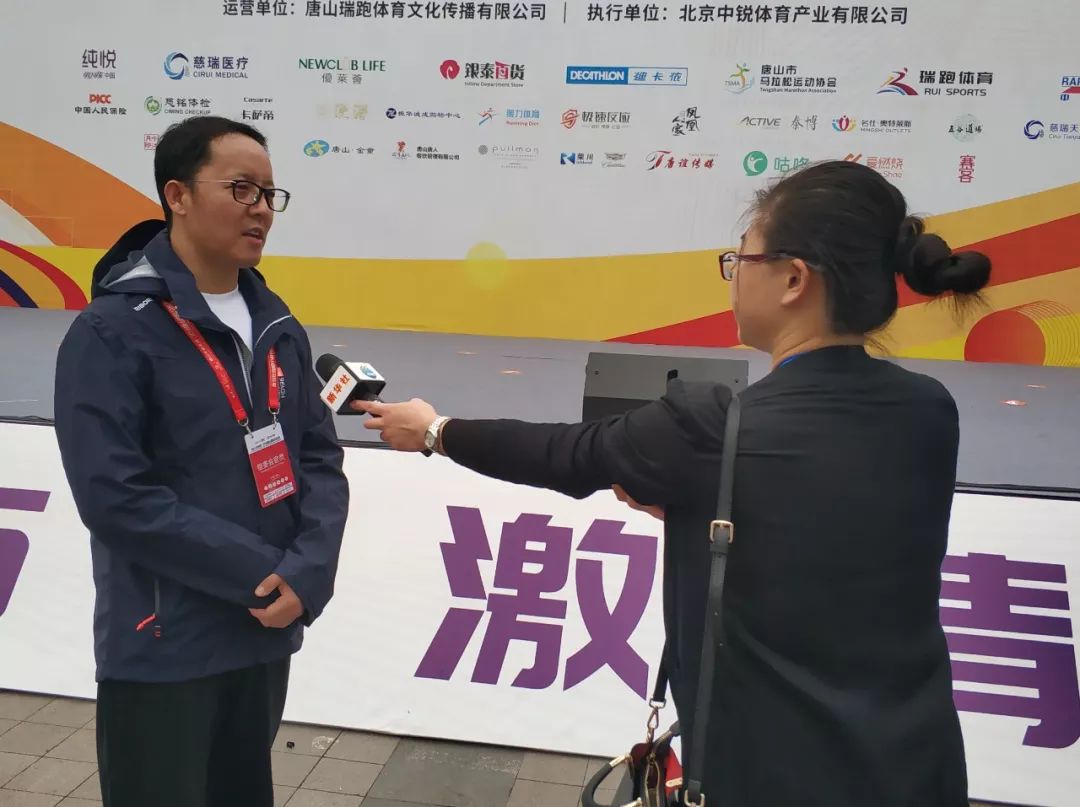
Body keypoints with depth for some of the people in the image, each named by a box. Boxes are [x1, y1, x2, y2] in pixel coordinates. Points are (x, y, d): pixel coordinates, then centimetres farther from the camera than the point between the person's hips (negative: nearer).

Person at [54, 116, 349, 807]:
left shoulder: (278, 326, 7)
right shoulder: (113, 331, -11)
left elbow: (321, 459, 5)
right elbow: (115, 497, -18)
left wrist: (305, 575, -11)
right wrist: (261, 572, -17)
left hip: (265, 635, 6)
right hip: (161, 650, -5)